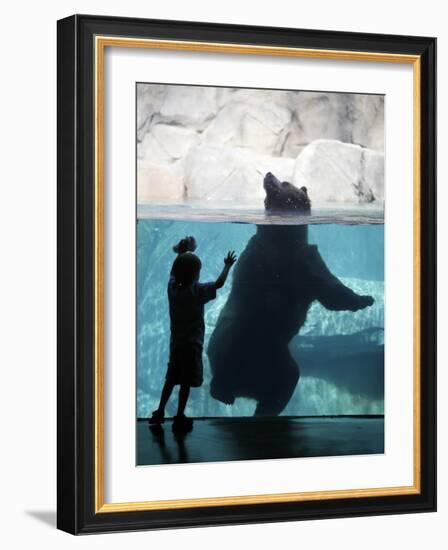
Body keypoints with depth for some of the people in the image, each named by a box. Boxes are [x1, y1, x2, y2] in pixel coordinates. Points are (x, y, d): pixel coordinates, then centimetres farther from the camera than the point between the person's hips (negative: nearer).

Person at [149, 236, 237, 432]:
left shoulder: (172, 287, -6)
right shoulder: (197, 291, -20)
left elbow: (174, 272, 15)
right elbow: (219, 283, -12)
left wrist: (181, 253, 16)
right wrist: (227, 265, 2)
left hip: (176, 343, 6)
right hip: (192, 345, -6)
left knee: (171, 379, 18)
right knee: (186, 383, 3)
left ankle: (159, 412, 23)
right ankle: (180, 418, 8)